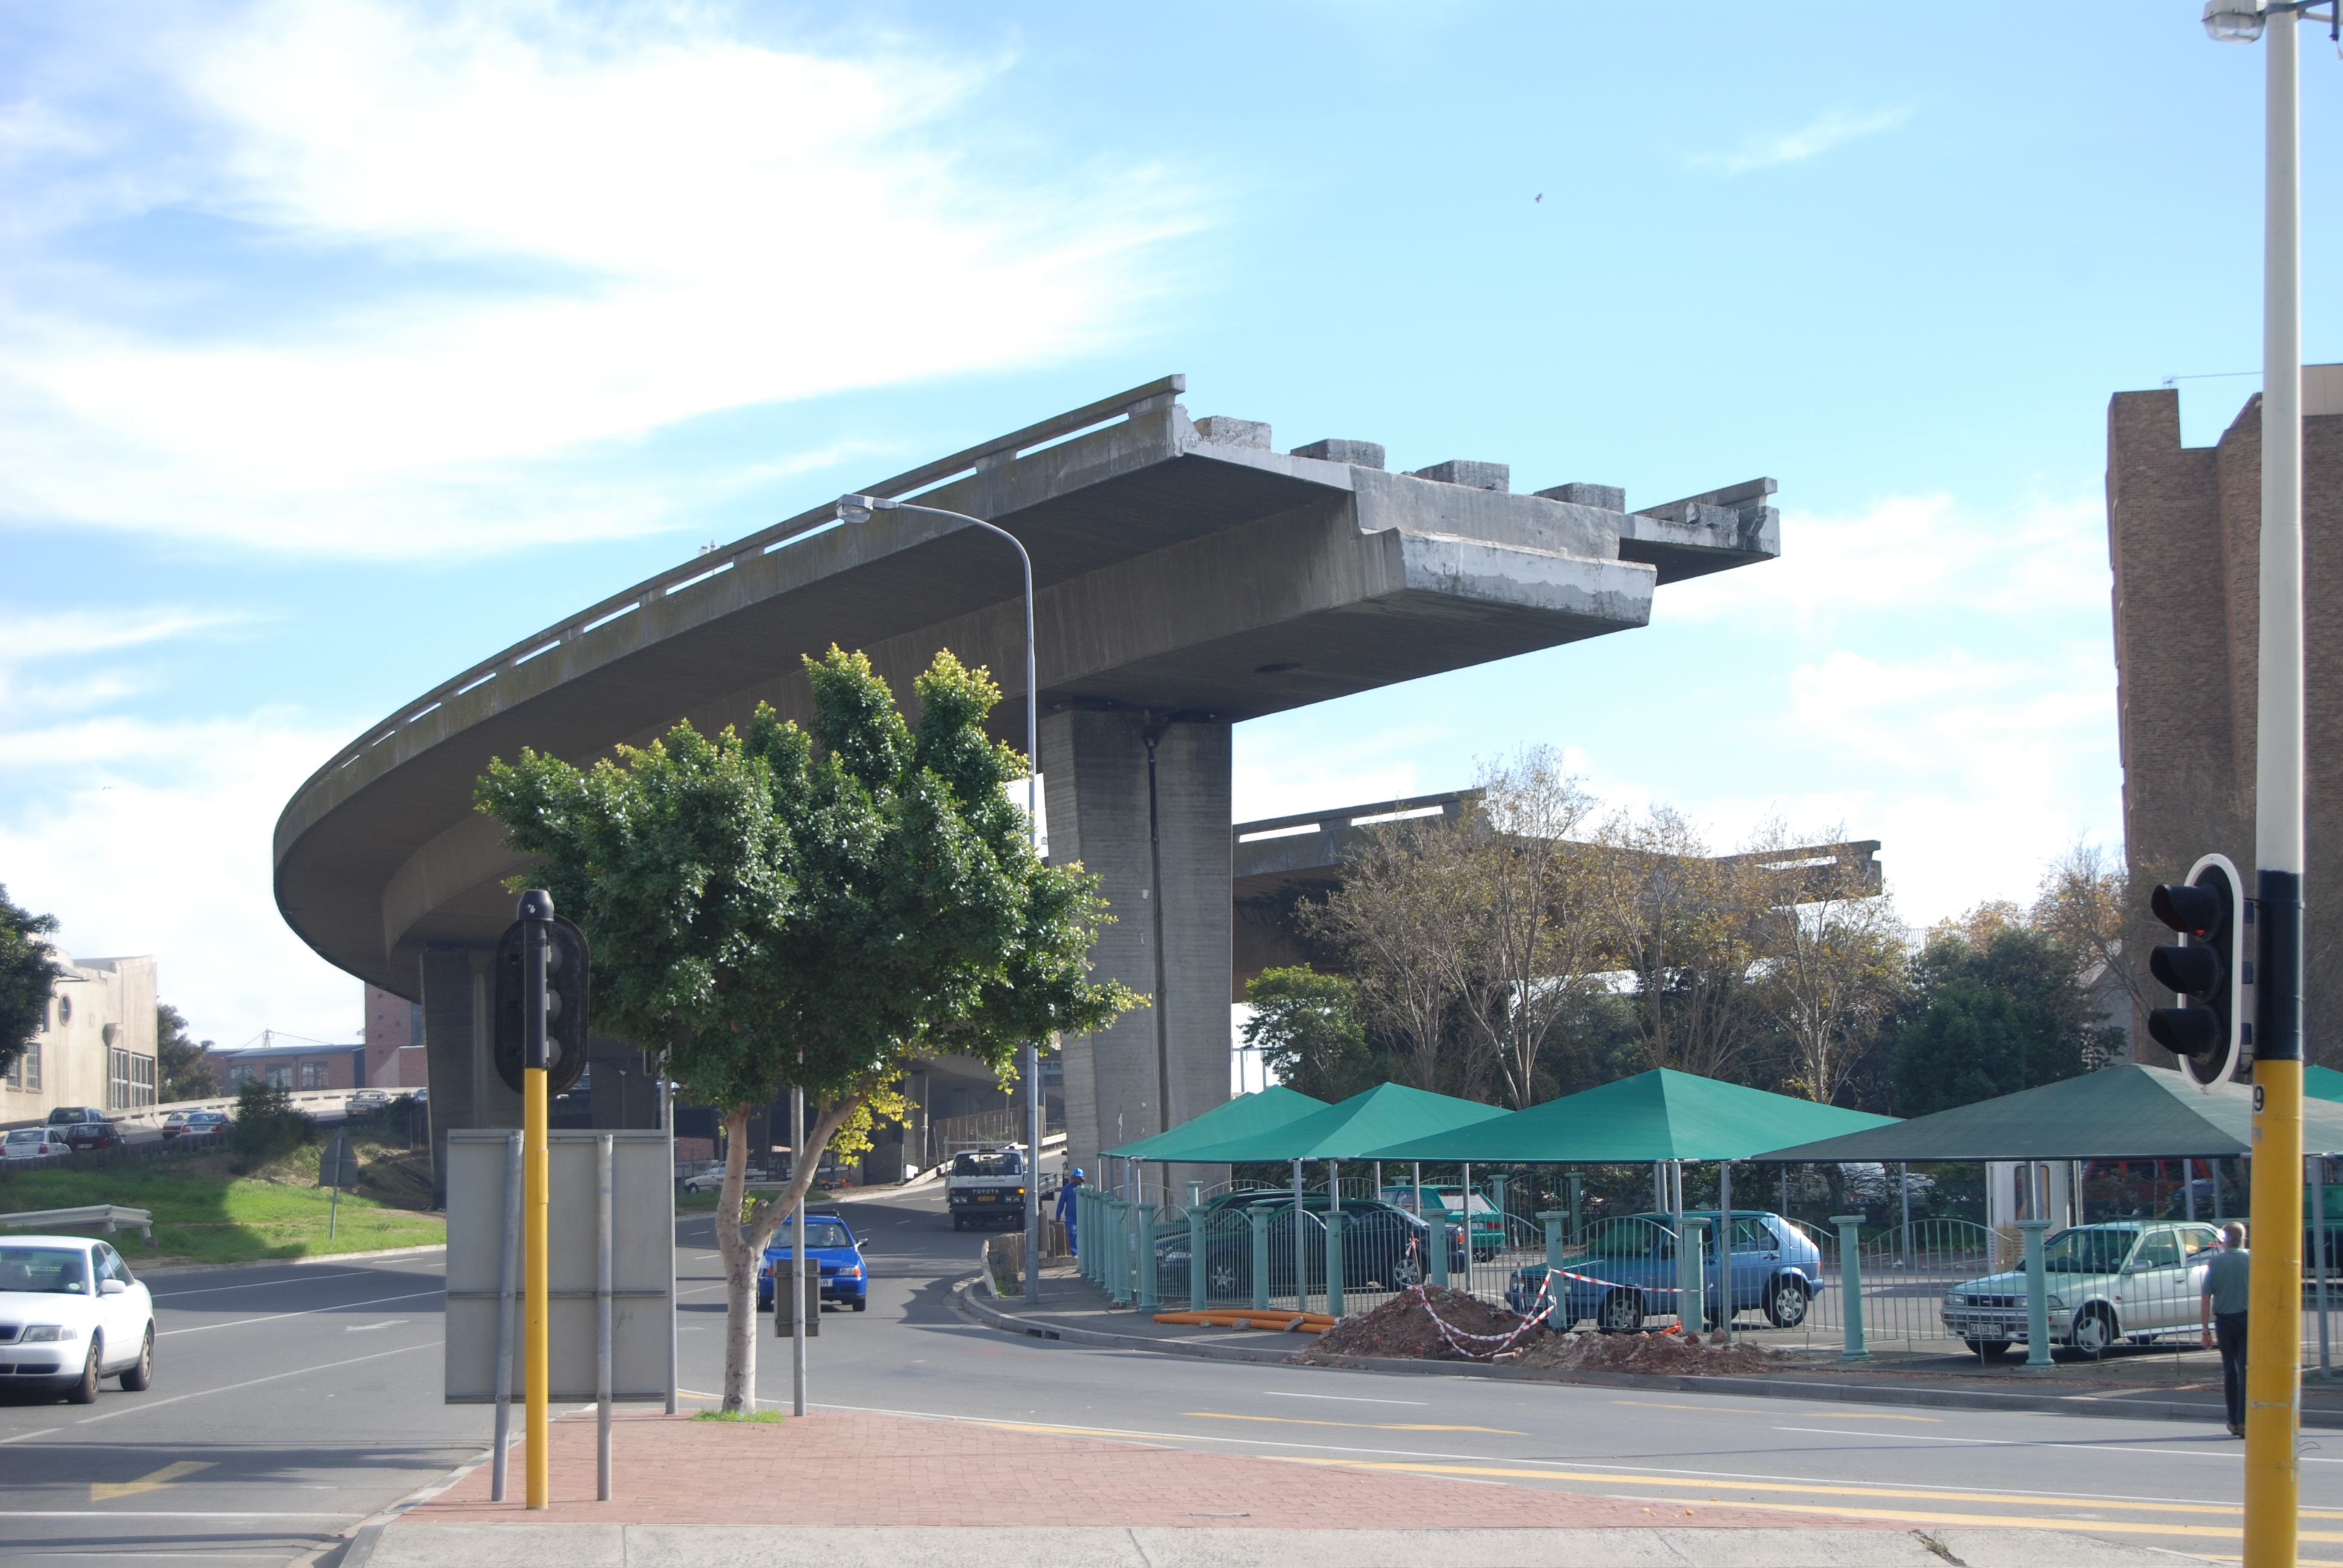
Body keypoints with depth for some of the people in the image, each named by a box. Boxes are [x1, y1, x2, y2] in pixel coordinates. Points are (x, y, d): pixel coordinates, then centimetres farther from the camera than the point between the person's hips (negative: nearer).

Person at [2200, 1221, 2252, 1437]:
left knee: (2230, 1370, 13)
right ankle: (2243, 1421, -9)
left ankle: (2234, 1421, 19)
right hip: (2248, 1319, -2)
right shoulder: (2252, 1260, -1)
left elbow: (2206, 1299, -1)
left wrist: (2206, 1330, 3)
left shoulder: (2215, 1262, 1)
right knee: (2246, 1370, -1)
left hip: (2223, 1321, 2)